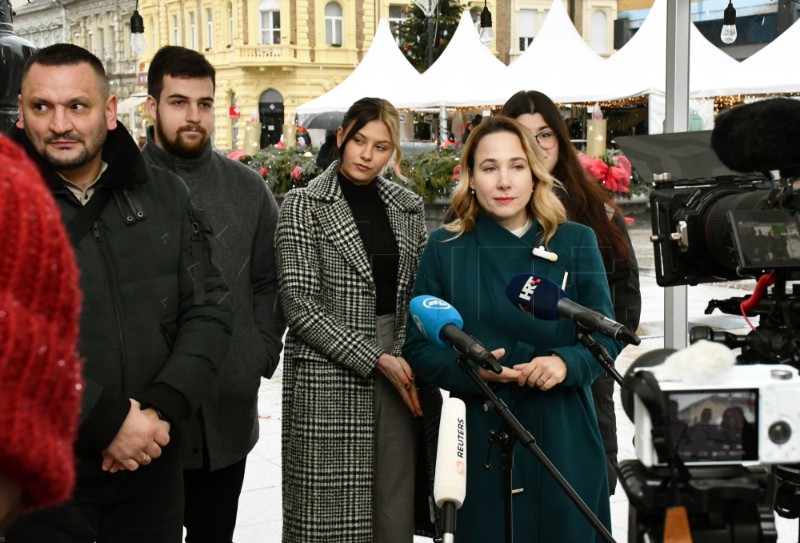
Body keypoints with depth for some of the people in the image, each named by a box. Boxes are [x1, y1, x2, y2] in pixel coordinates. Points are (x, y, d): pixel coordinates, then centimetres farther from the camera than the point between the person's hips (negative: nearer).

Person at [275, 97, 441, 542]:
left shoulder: (409, 208, 11)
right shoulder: (305, 205, -2)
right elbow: (301, 306, -9)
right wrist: (377, 360, -12)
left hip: (398, 374, 4)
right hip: (328, 379, -4)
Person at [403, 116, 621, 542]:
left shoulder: (575, 242, 4)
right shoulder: (445, 248, 2)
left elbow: (605, 336, 3)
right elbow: (418, 348, 2)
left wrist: (567, 363, -18)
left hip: (564, 440, 1)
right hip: (481, 436, -1)